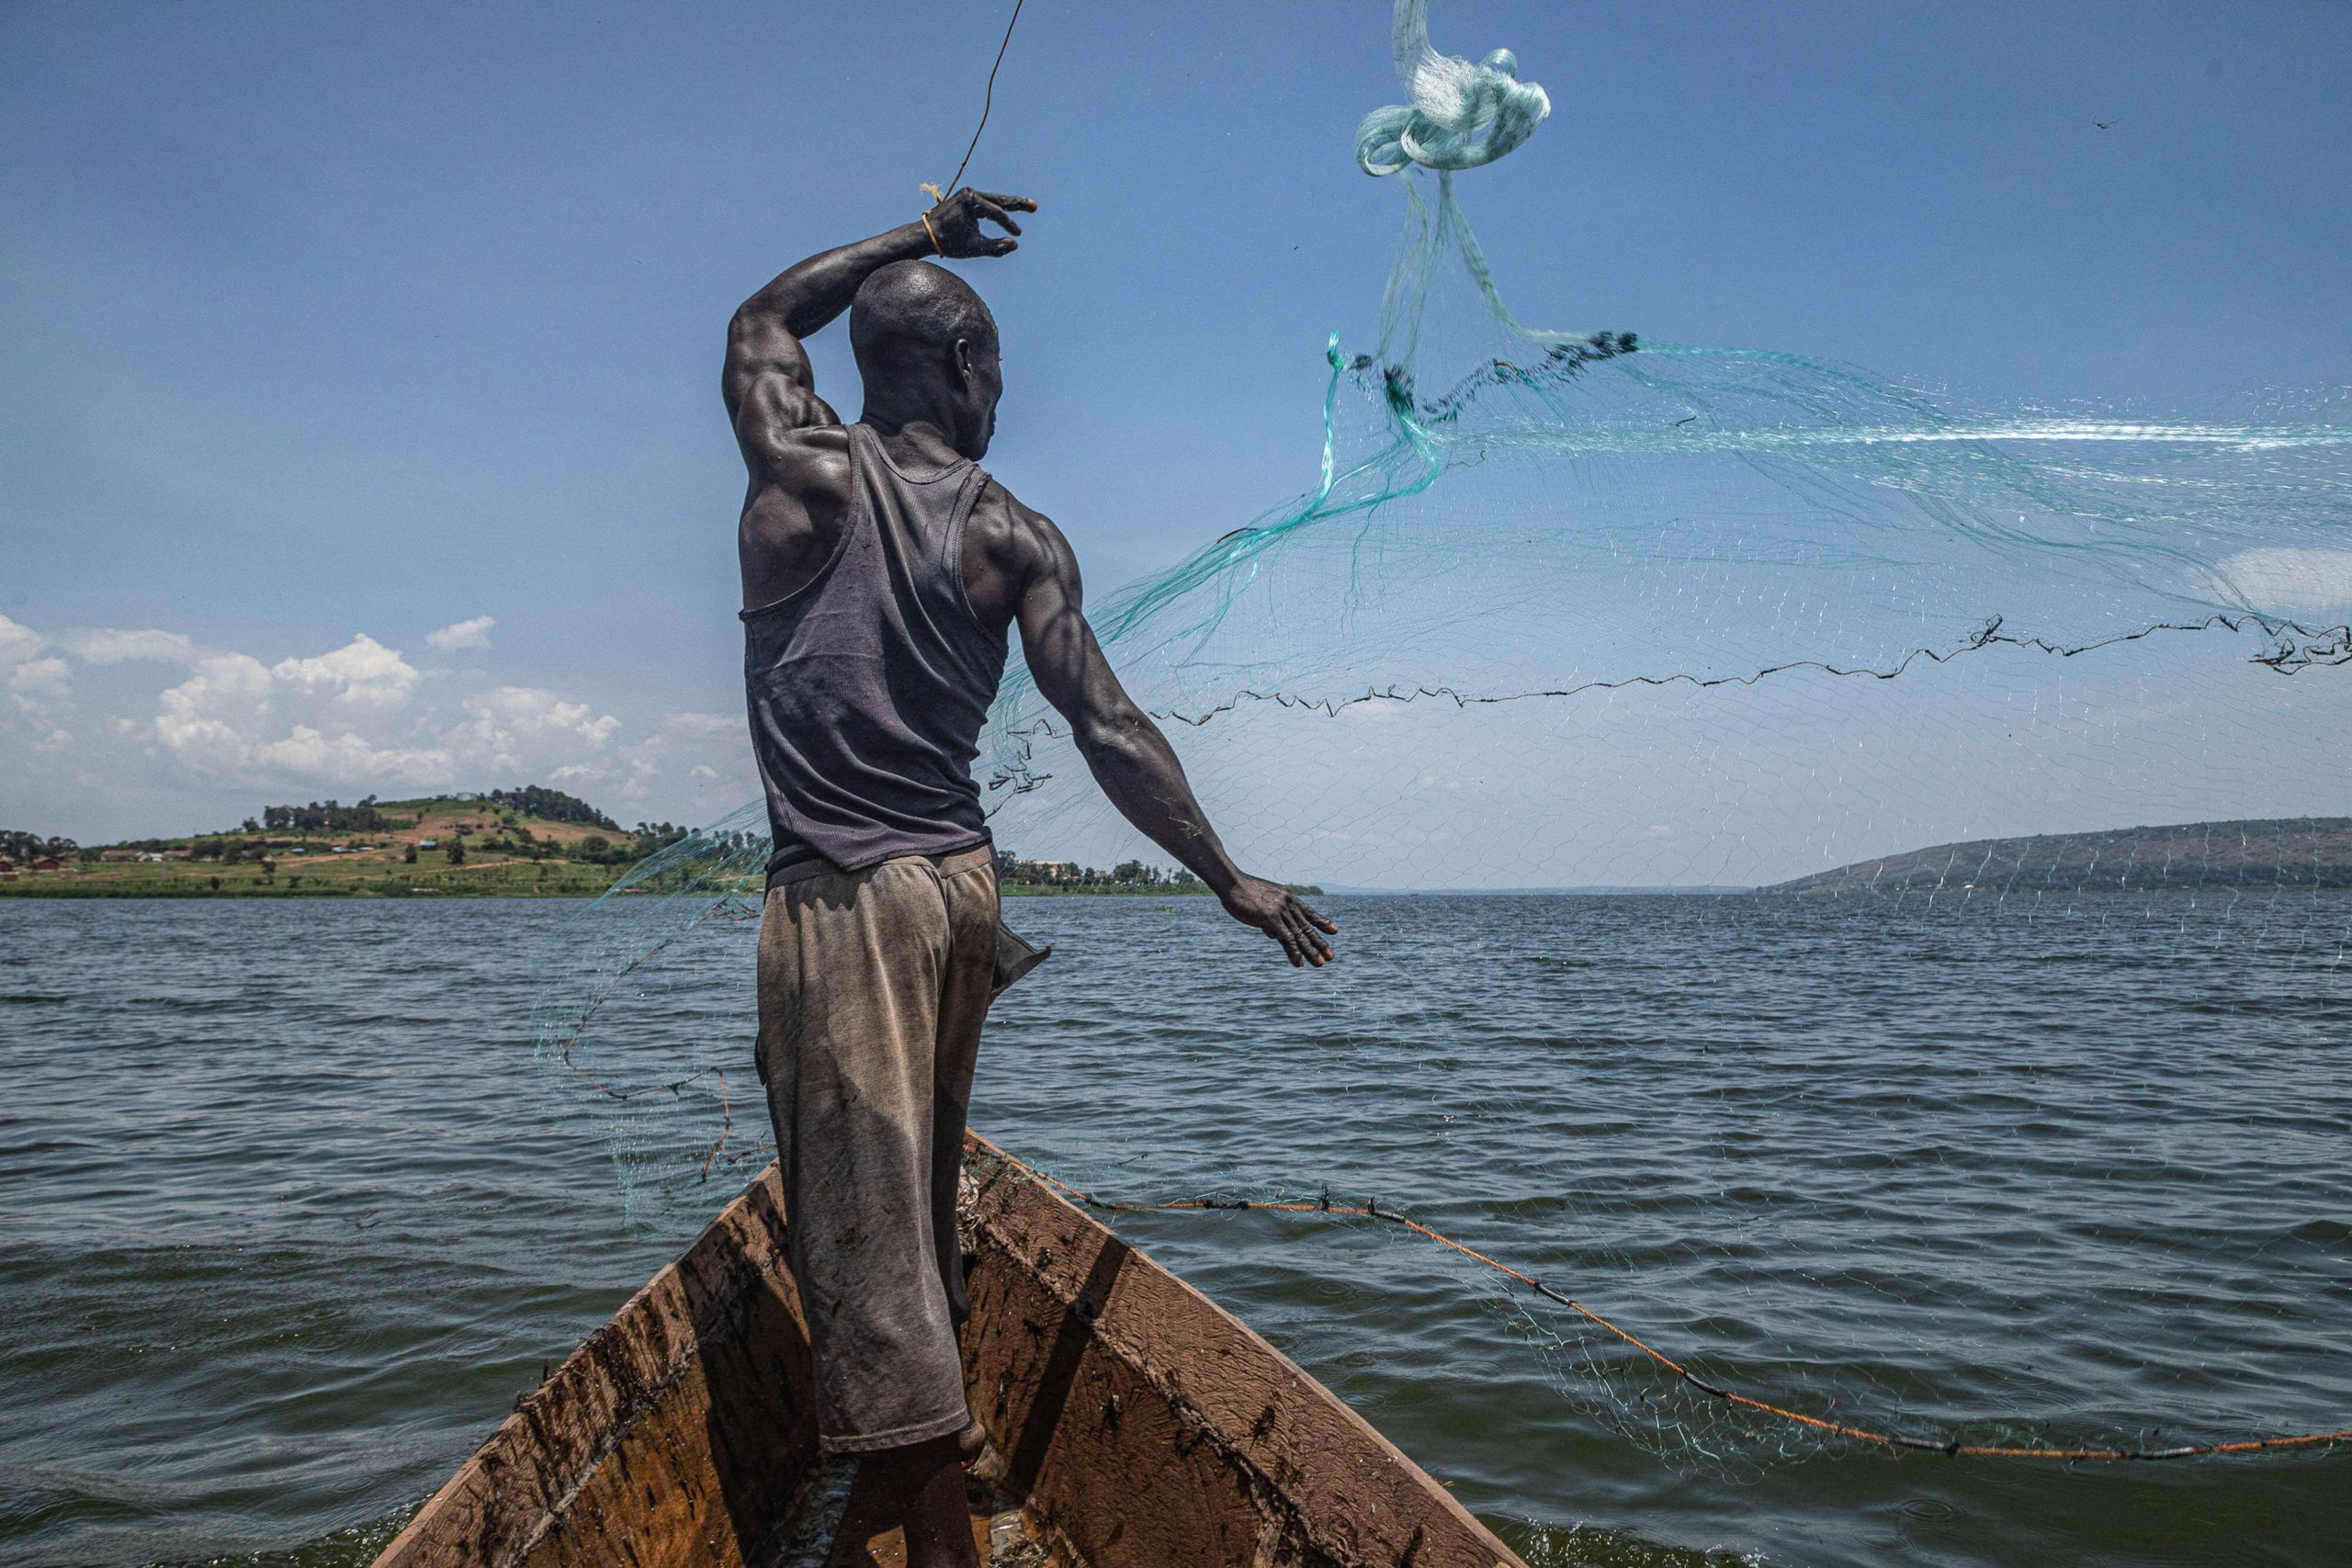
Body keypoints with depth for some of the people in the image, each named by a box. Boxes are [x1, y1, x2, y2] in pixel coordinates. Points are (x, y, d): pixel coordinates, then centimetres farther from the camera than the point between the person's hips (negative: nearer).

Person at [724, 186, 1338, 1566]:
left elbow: (763, 319, 21)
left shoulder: (800, 469, 0)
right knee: (919, 1192, 19)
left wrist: (919, 237, 27)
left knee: (864, 1219, -4)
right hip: (962, 885, 4)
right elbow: (1108, 730, -5)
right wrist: (1232, 880, 1)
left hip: (836, 895, -3)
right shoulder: (1020, 540, 0)